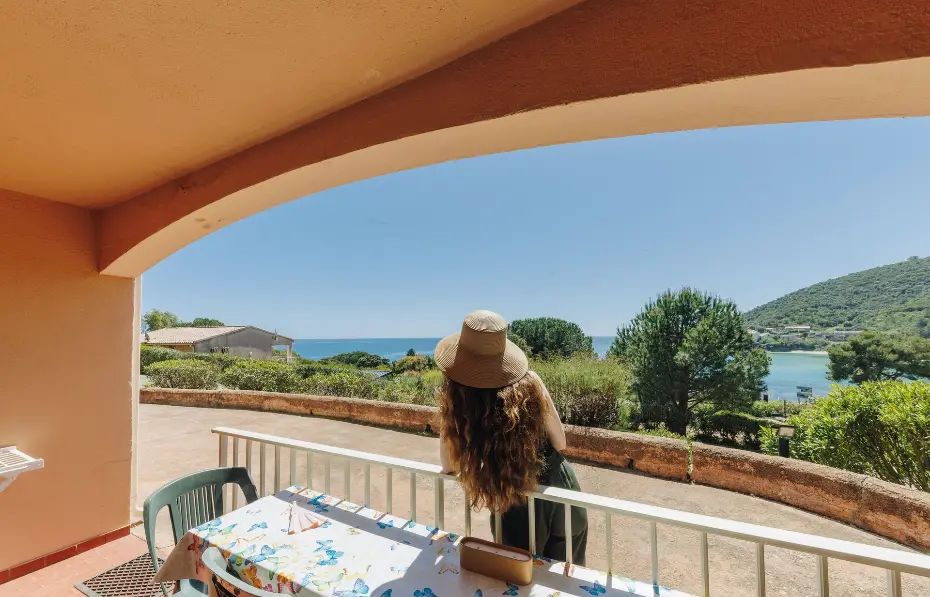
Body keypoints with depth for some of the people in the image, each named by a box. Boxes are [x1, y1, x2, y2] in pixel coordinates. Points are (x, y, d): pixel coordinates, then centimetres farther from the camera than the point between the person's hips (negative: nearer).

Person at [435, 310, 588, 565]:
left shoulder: (456, 406, -24)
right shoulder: (528, 383, -24)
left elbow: (449, 466, -6)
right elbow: (560, 442, -7)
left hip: (516, 509, -2)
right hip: (559, 488, 2)